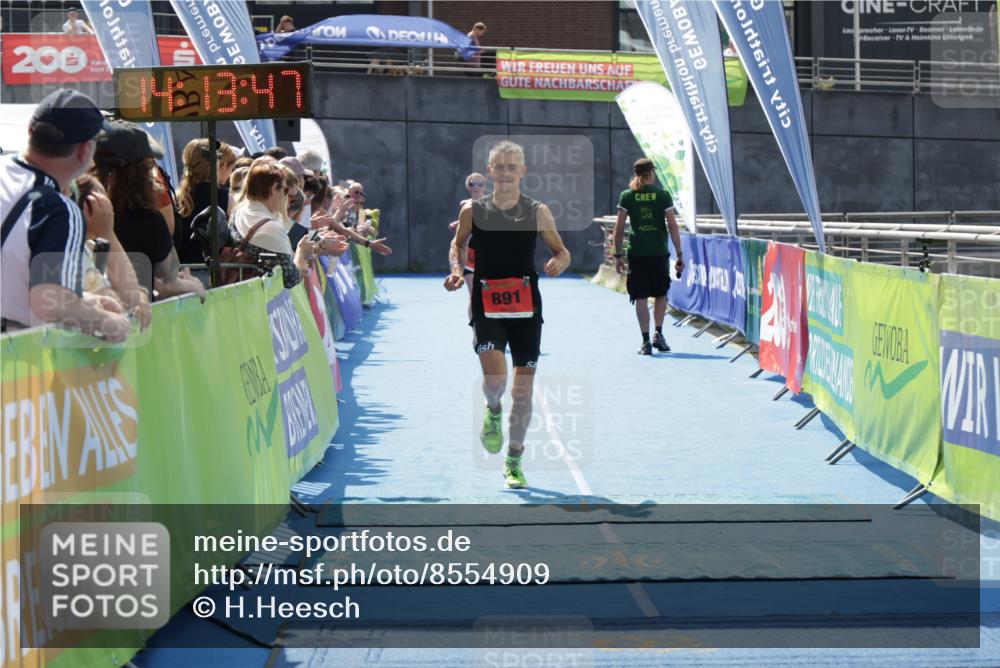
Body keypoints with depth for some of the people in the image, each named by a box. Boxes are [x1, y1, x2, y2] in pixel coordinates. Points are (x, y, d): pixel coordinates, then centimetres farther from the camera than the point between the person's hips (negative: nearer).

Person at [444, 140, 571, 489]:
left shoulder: (537, 211, 2)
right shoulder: (473, 211, 2)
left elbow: (562, 252, 9)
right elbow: (458, 244, 17)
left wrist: (558, 263, -14)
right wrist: (457, 270, -2)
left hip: (526, 306, 1)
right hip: (486, 306, -1)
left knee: (523, 389, 4)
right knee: (494, 377, -22)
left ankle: (514, 462, 21)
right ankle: (493, 412, 16)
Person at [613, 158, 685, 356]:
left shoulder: (627, 196, 2)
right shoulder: (663, 194, 1)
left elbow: (619, 228, 0)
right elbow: (672, 226, -1)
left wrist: (618, 255, 5)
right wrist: (679, 254, 3)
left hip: (636, 253, 0)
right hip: (659, 252, 0)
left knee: (641, 297, 3)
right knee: (661, 294, 18)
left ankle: (646, 341, -1)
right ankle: (658, 334, 8)